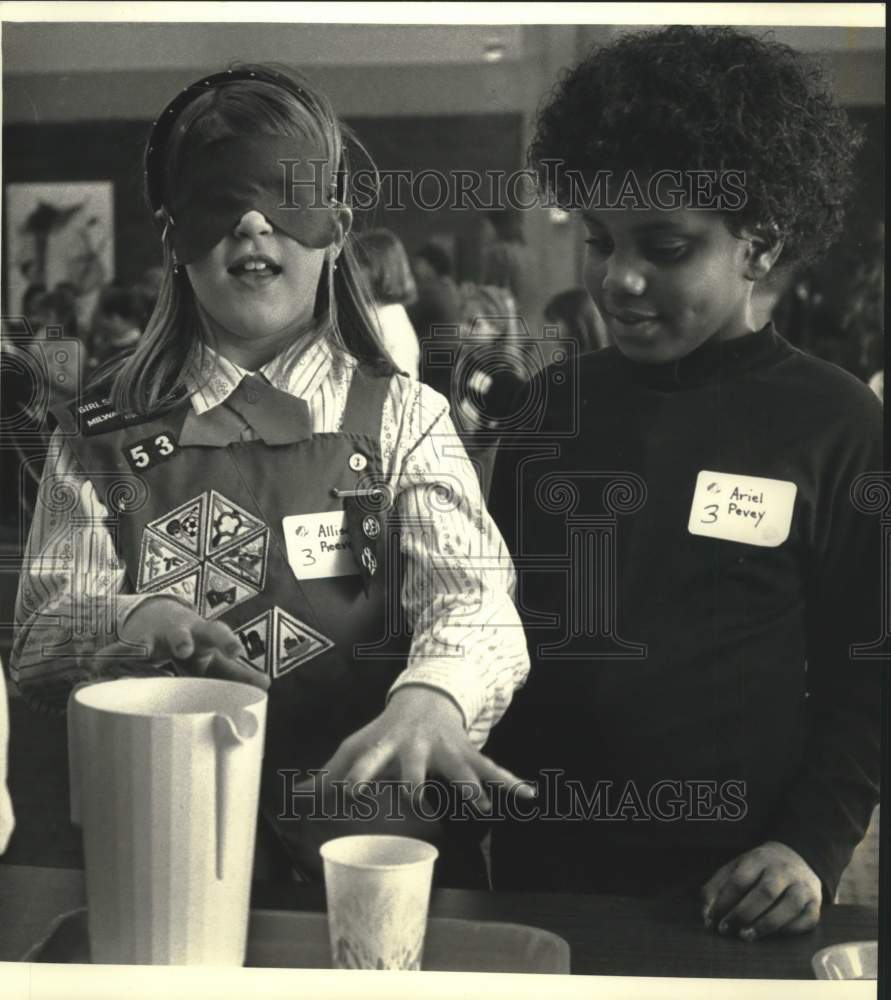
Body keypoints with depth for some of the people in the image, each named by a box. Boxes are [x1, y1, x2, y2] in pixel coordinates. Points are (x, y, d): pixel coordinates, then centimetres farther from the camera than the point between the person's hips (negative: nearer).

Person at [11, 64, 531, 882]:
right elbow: (36, 651, 3)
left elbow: (471, 597, -9)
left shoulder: (405, 418, 5)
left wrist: (426, 701, -32)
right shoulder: (102, 436, 8)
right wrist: (137, 621, -20)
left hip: (361, 857, 0)